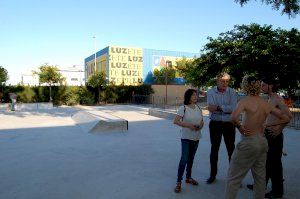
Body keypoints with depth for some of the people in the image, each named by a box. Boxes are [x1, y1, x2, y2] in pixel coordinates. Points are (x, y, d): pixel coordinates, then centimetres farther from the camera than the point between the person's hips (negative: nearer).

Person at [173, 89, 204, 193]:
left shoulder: (198, 108, 7)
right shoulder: (183, 108, -11)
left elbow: (202, 121, 14)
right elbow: (175, 121, -16)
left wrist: (201, 125, -9)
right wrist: (188, 125, -23)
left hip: (196, 137, 6)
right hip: (186, 137, -6)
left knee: (191, 158, 17)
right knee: (184, 159, -9)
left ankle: (188, 177, 33)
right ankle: (178, 182, -1)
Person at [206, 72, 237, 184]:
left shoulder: (232, 92, -3)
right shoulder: (211, 92, -3)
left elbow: (233, 108, -16)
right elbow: (211, 108, -15)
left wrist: (219, 107, -19)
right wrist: (226, 109, -18)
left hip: (229, 124, 0)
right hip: (215, 124, 1)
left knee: (231, 149, 7)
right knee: (214, 149, 9)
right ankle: (213, 174, 22)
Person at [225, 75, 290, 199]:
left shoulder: (245, 101, -14)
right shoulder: (266, 104, 4)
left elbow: (234, 117, -33)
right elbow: (285, 119, 12)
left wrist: (239, 126, -14)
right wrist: (267, 125, 11)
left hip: (248, 142, -6)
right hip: (263, 141, 7)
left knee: (233, 177, 3)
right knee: (260, 177, 18)